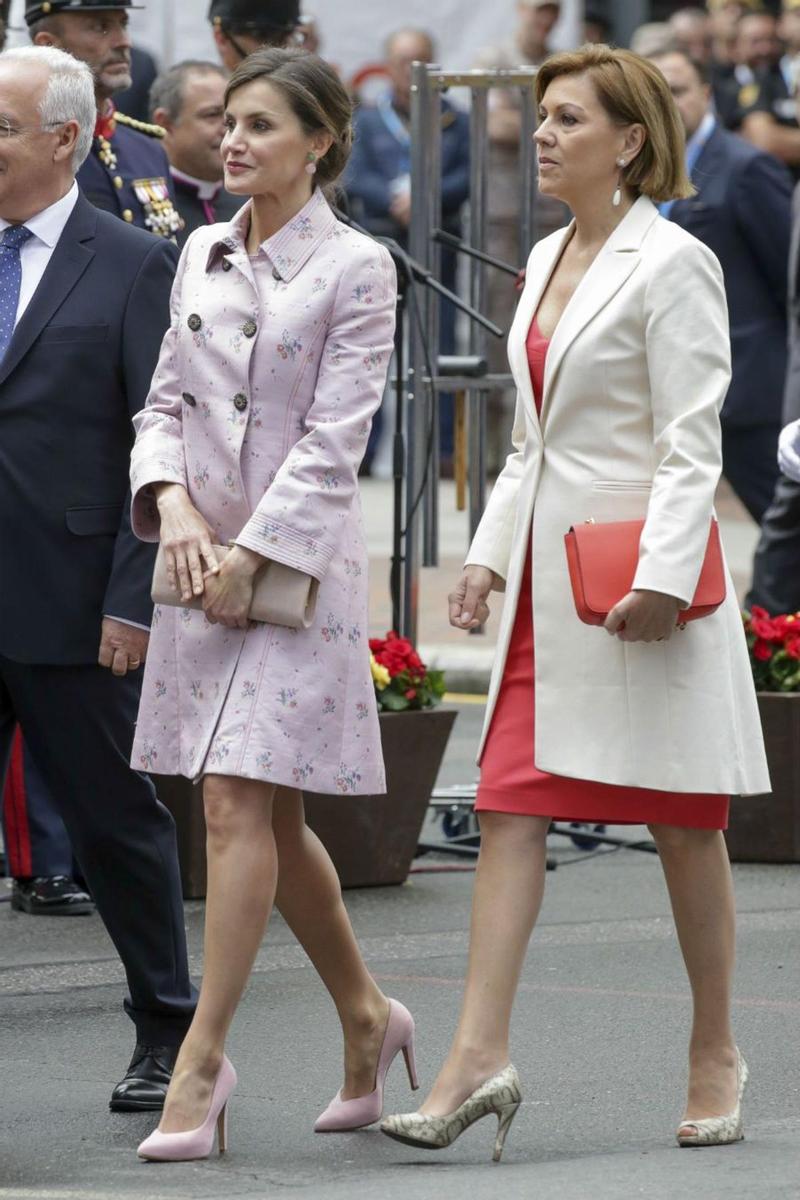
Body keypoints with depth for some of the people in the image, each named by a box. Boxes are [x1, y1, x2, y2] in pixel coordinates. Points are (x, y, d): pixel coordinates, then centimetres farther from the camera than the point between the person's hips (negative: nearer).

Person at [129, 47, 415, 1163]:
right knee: (267, 817, 11)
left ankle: (202, 1063, -9)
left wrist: (252, 554, -14)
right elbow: (165, 400, 13)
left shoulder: (356, 267, -7)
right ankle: (365, 1014, 29)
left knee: (241, 803, -11)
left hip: (300, 558, -6)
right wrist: (172, 501, -6)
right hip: (205, 560, 6)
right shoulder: (202, 256, 11)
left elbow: (332, 438, -11)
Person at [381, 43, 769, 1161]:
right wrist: (491, 554, 13)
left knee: (684, 823, 3)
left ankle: (716, 1057, 15)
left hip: (642, 568, -7)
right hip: (548, 569, 8)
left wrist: (662, 577, -22)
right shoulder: (548, 259, 14)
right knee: (510, 807, -2)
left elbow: (693, 446, -14)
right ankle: (480, 1057, -6)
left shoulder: (672, 264, -10)